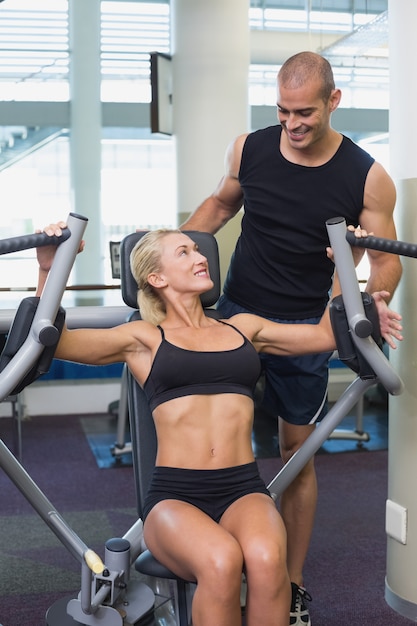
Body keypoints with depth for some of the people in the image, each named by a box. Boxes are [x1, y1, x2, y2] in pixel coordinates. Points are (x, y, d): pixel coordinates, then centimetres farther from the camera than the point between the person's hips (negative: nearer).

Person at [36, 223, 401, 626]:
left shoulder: (243, 327, 20)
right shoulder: (144, 339, 11)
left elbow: (325, 335, 27)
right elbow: (52, 341, 2)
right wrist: (49, 269, -9)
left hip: (243, 489, 2)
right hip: (174, 494, -2)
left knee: (266, 558, -33)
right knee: (220, 561, -36)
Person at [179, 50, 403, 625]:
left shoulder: (366, 177, -9)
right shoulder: (249, 149, -2)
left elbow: (387, 259, -2)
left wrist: (372, 300, -23)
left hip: (304, 327, -2)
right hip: (236, 312, 2)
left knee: (298, 452, 5)